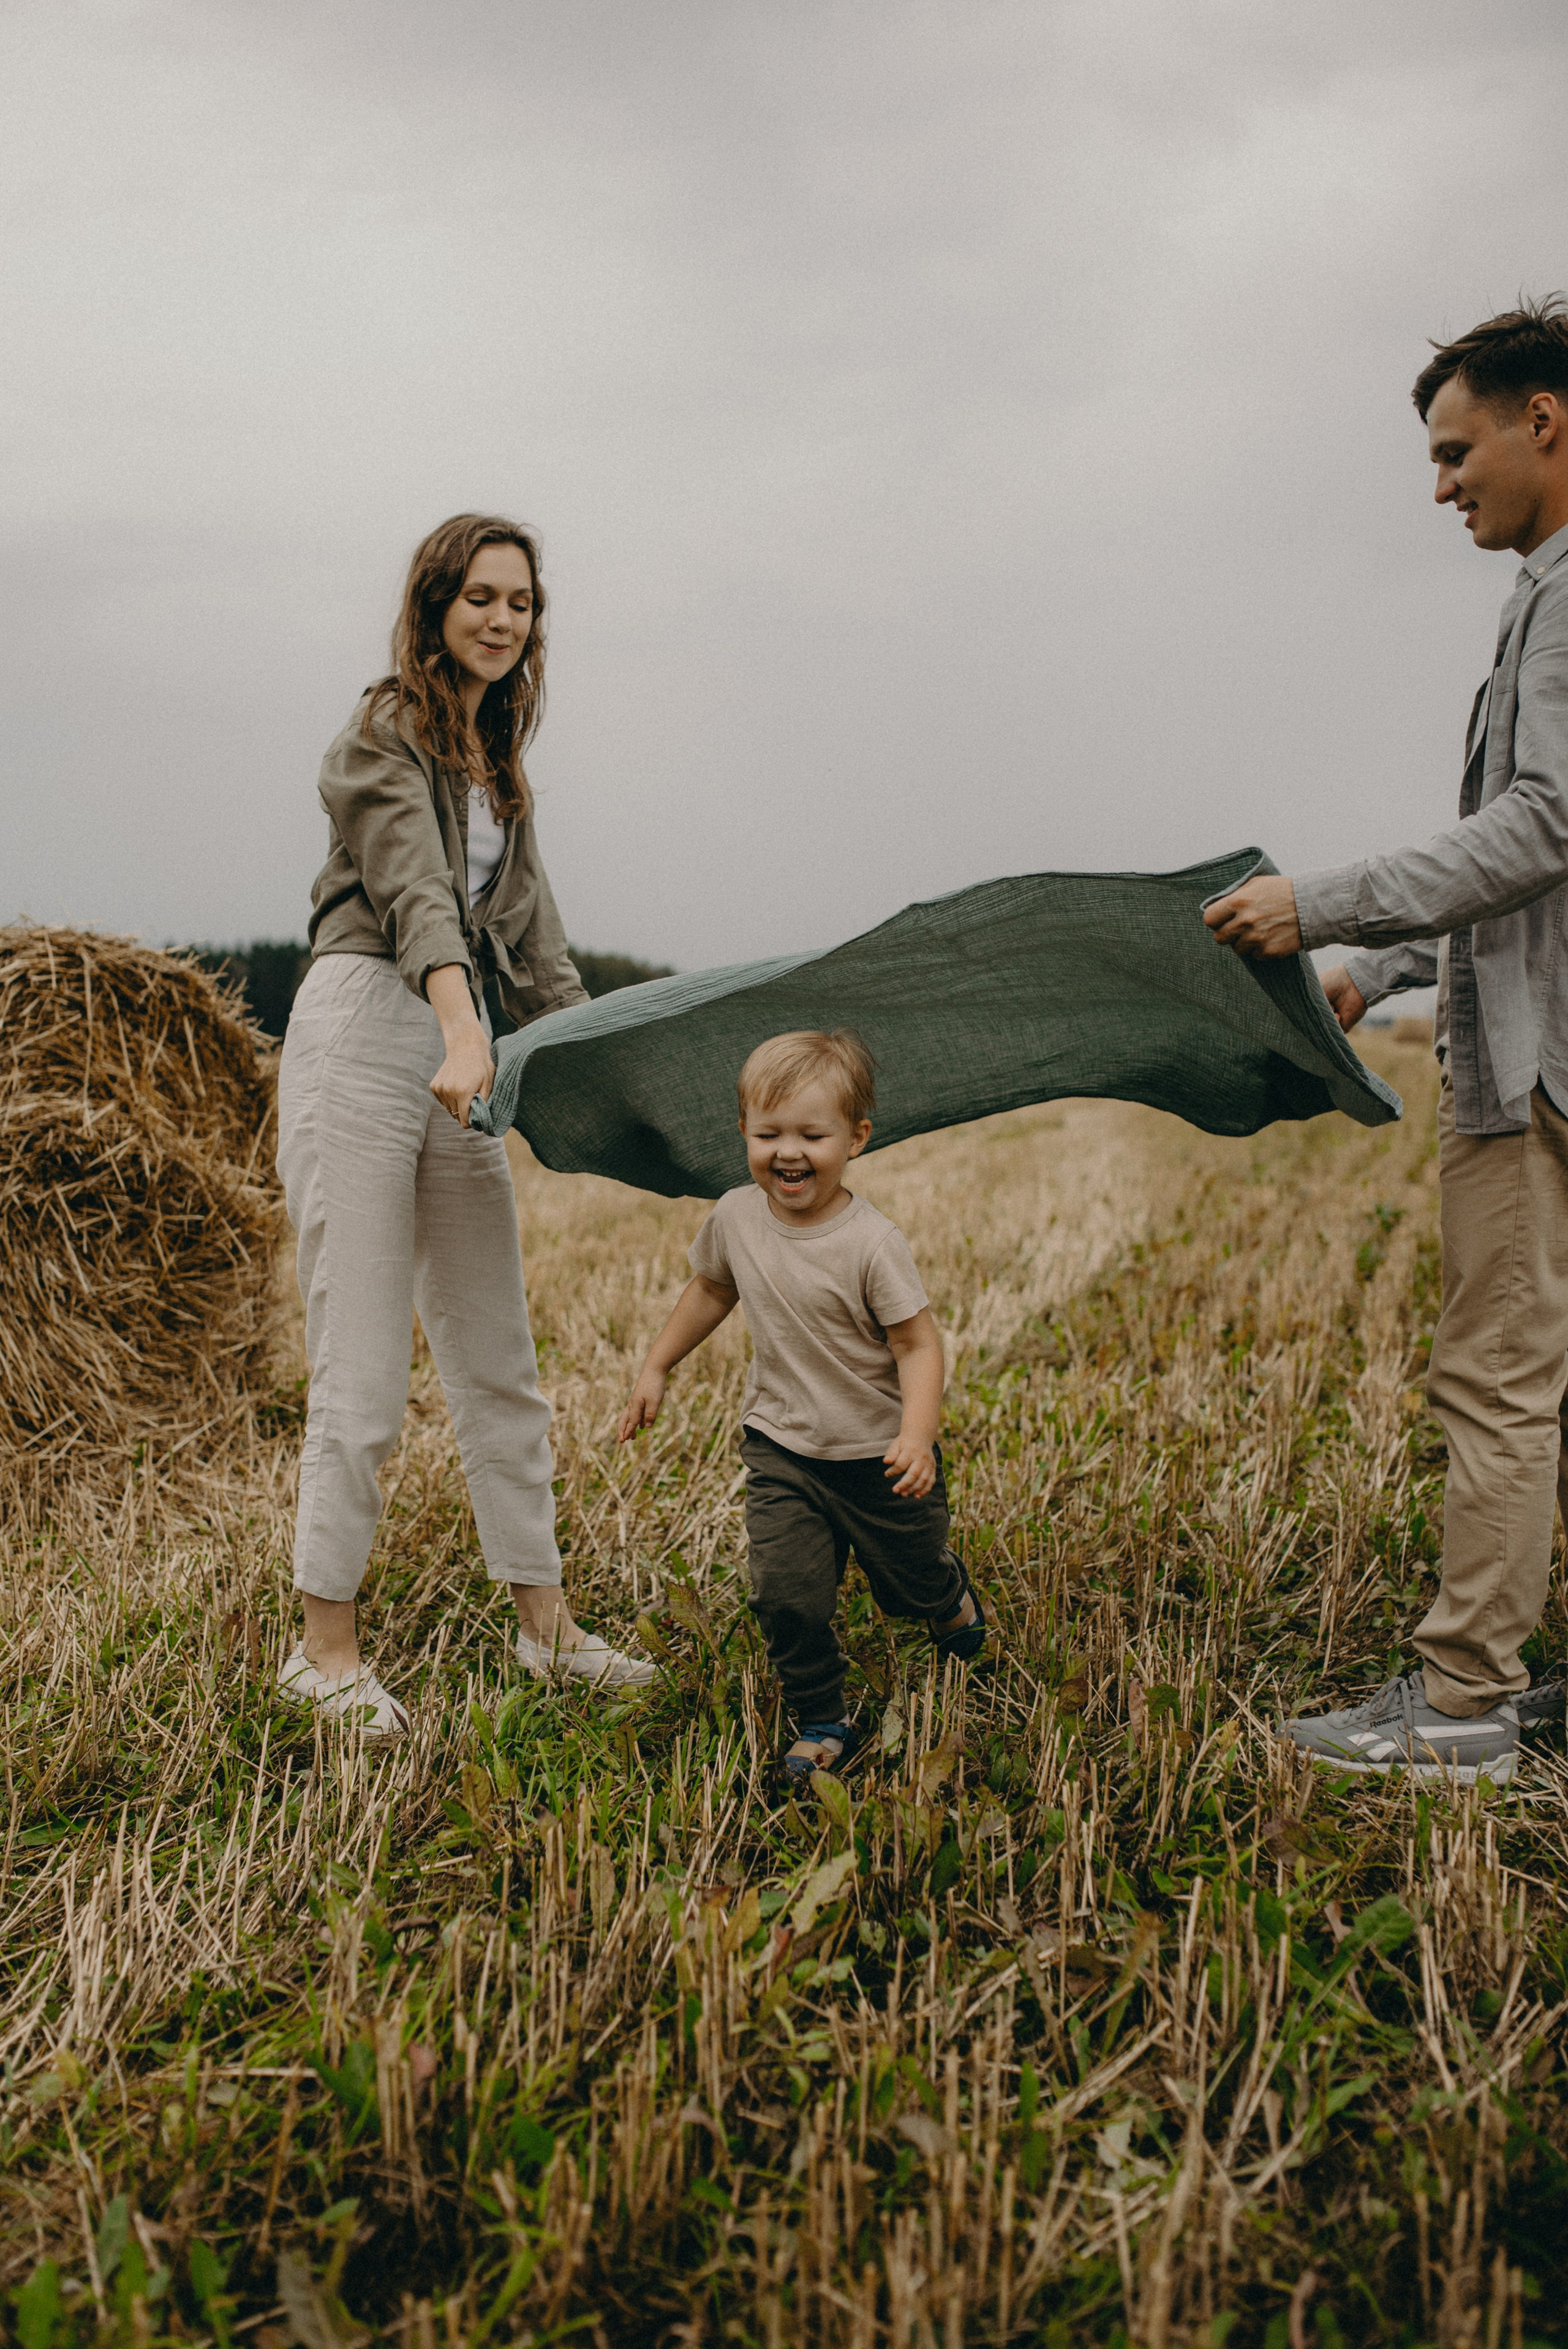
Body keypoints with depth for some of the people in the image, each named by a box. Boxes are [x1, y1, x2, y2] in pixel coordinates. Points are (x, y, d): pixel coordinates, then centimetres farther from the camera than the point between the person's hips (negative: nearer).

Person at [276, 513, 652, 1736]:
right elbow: (418, 890, -22)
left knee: (500, 1360, 10)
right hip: (361, 1038, -8)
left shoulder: (500, 759, 20)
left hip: (463, 1048, 8)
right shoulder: (384, 737, -4)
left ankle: (546, 1625, 20)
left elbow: (529, 929, 20)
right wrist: (466, 1037, -37)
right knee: (364, 1372, -7)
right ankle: (327, 1649, 6)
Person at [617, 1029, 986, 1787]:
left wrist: (917, 1436, -33)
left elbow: (918, 1345, -20)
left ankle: (951, 1601, 53)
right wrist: (656, 1367, 16)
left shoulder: (871, 1243, -22)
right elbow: (711, 1290, 14)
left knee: (914, 1579, 16)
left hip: (878, 1455, -2)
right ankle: (822, 1722, 8)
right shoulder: (735, 1218, -7)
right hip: (782, 1449, 3)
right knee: (787, 1594, -12)